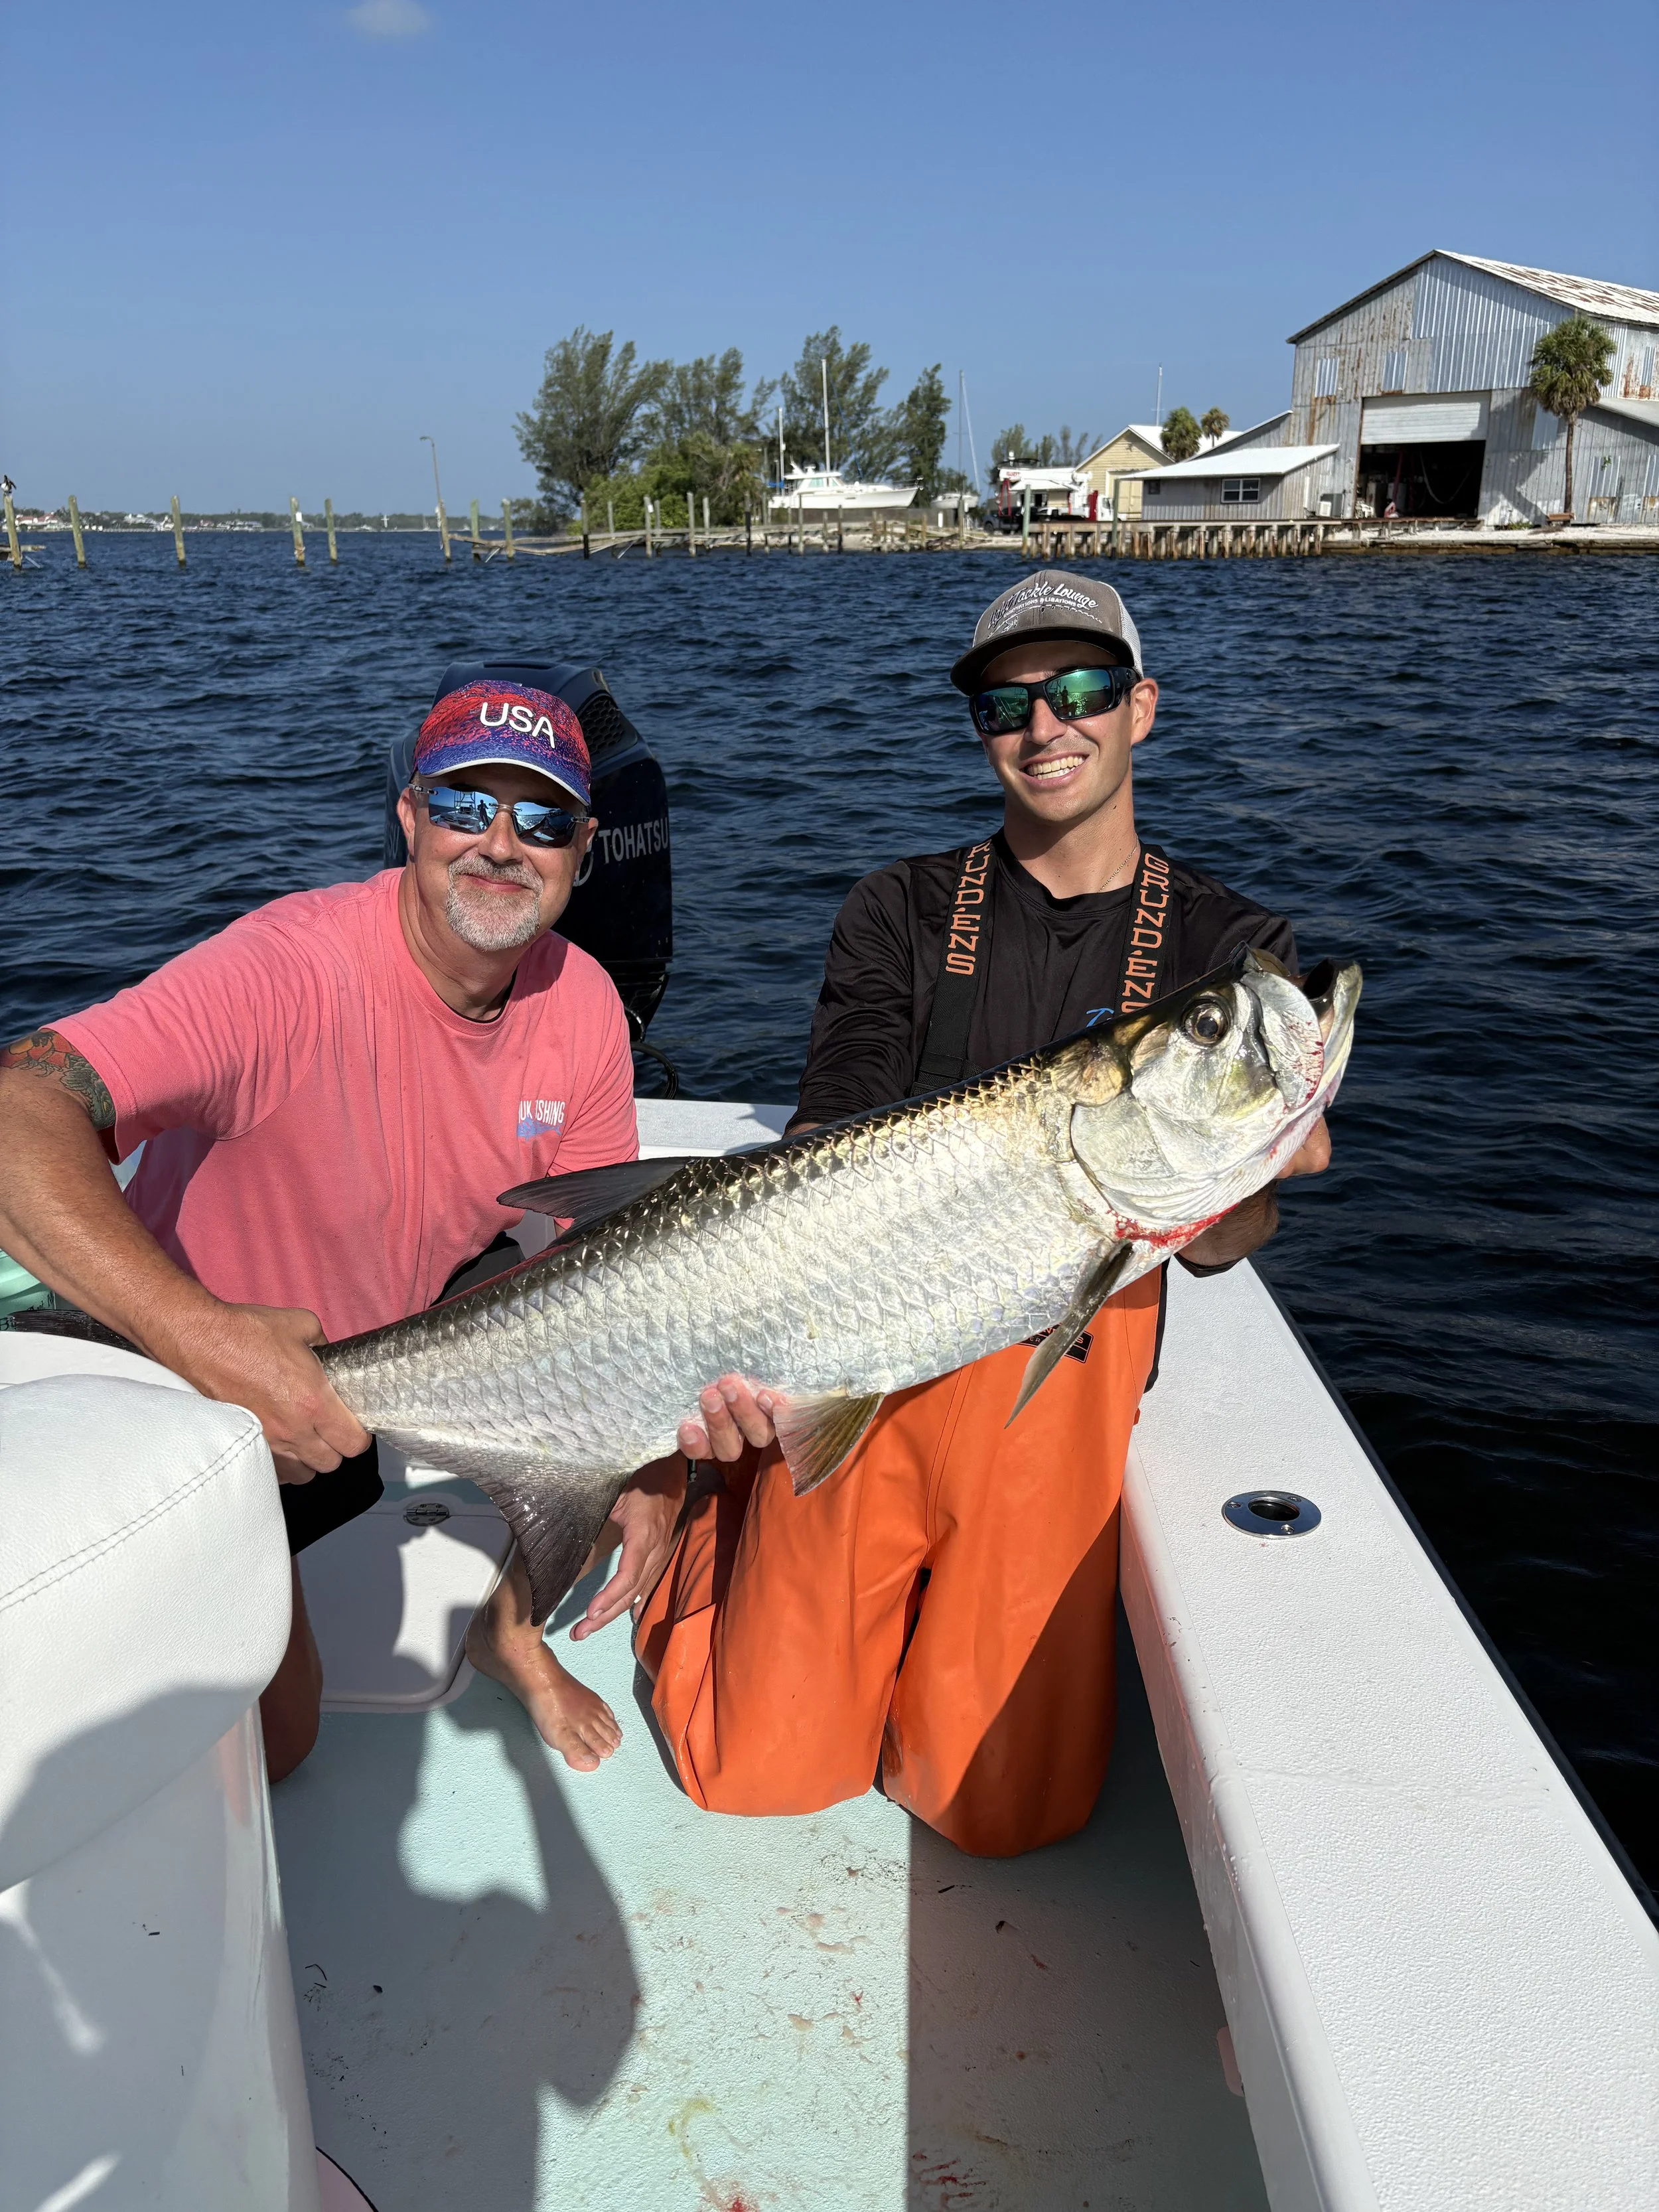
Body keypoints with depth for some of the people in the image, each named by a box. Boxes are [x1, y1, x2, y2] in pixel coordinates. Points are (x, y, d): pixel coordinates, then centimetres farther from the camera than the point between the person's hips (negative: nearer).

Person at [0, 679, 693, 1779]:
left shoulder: (582, 1005, -14)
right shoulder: (290, 969, -34)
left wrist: (653, 1469, -17)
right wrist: (199, 1333, -57)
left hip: (419, 1332, 5)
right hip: (200, 1372, -5)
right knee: (266, 1743, -2)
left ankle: (514, 1625, 15)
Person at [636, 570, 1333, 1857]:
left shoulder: (1233, 948, 5)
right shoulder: (901, 914, 6)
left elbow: (1230, 1233, -7)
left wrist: (1227, 1201, -33)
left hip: (1060, 1370, 0)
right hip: (861, 1350, 0)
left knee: (1007, 1807, -2)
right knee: (760, 1770, 1)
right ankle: (719, 1525, 29)